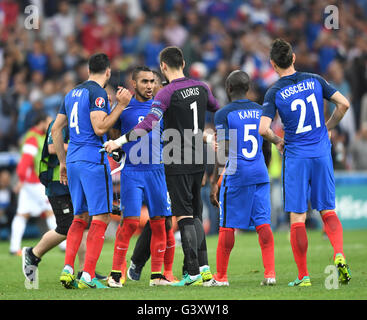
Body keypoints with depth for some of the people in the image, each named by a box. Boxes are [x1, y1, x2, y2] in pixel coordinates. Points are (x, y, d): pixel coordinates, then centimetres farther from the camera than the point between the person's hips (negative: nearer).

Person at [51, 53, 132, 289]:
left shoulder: (72, 93, 16)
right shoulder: (97, 93, -9)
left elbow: (56, 130, 18)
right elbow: (100, 128, -18)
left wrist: (63, 162, 24)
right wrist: (121, 105, -12)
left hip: (73, 161, 8)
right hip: (93, 160, -8)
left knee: (80, 217, 15)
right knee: (100, 218, -5)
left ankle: (68, 269, 3)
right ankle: (88, 276, -11)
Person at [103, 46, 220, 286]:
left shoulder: (167, 93, -13)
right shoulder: (201, 88, 7)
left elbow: (149, 124, -24)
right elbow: (219, 112, 23)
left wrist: (119, 141, -25)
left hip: (178, 163, -6)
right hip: (198, 161, 7)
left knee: (185, 216, -5)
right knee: (195, 215, 14)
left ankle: (193, 273, -7)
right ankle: (204, 268, 12)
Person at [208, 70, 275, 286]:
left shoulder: (224, 114, -6)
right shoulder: (260, 111, 9)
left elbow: (224, 152, -10)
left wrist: (215, 183, -6)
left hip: (236, 175, -4)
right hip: (260, 173, 4)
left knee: (227, 226, 3)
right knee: (263, 223, 3)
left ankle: (221, 276, 8)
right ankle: (270, 273, -5)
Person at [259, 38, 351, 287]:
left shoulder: (274, 93, -7)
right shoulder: (314, 80, 2)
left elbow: (264, 129, -16)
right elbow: (343, 104, 0)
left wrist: (277, 141, 4)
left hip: (295, 157, -3)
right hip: (322, 154, 3)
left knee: (297, 217, 2)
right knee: (328, 210, 12)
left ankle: (303, 276, 1)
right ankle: (339, 254, -12)